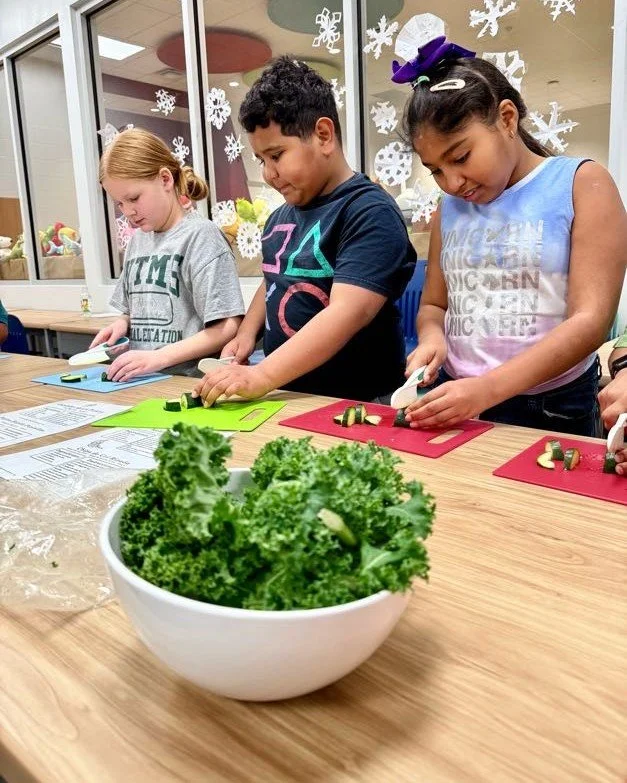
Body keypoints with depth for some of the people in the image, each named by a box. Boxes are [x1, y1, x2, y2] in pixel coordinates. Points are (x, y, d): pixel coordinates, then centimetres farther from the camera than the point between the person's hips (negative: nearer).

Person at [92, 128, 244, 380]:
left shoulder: (200, 235, -6)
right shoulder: (137, 239, 15)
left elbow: (227, 328, -13)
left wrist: (158, 357, -18)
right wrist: (122, 324, 3)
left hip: (190, 380, -6)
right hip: (141, 382, 6)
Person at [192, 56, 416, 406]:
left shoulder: (370, 212, -11)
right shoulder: (282, 215, 11)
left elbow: (349, 312, -23)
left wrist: (262, 376, -28)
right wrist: (247, 334, 8)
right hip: (286, 398, 6)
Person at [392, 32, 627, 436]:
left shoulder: (581, 183, -4)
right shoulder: (450, 207, 9)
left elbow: (591, 319, -13)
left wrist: (487, 389, -22)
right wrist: (431, 337, -9)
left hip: (552, 411, -3)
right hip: (456, 407, 3)